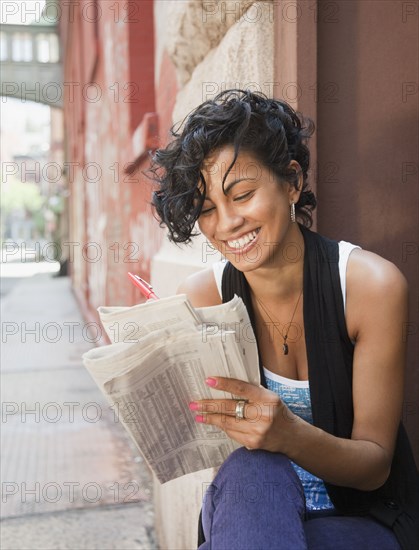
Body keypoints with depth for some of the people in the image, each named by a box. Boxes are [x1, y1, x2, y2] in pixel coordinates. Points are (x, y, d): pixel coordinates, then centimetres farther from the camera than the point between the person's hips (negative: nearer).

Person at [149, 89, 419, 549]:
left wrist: (290, 434, -35)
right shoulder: (200, 298, -10)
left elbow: (375, 465, -14)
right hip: (245, 506, 2)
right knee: (252, 470, -33)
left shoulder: (372, 285, -17)